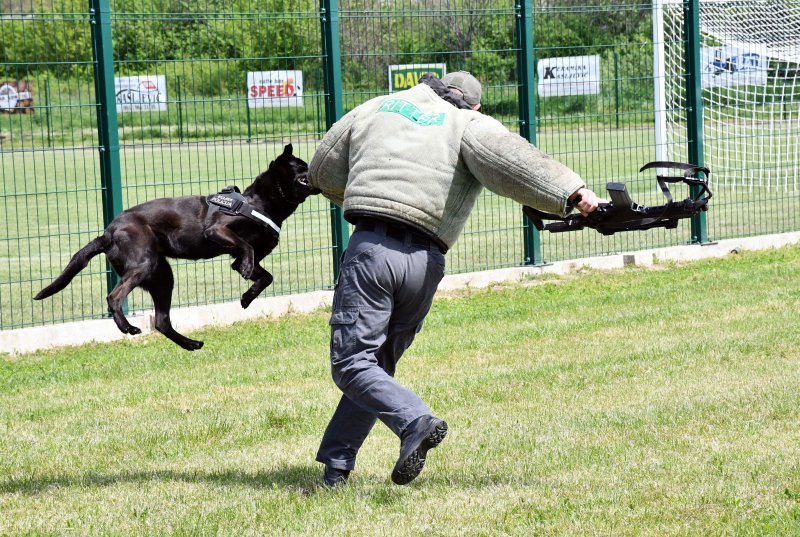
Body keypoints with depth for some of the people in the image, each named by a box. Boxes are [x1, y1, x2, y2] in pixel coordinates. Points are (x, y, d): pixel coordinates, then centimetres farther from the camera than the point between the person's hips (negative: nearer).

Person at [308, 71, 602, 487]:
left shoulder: (376, 109, 20)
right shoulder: (471, 126, 11)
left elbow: (322, 172, 28)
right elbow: (509, 158, -10)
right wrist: (571, 192, -21)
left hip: (371, 250, -1)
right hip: (425, 263, 1)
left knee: (353, 363, -3)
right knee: (376, 365, 16)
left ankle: (416, 422, -27)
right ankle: (336, 465, 12)